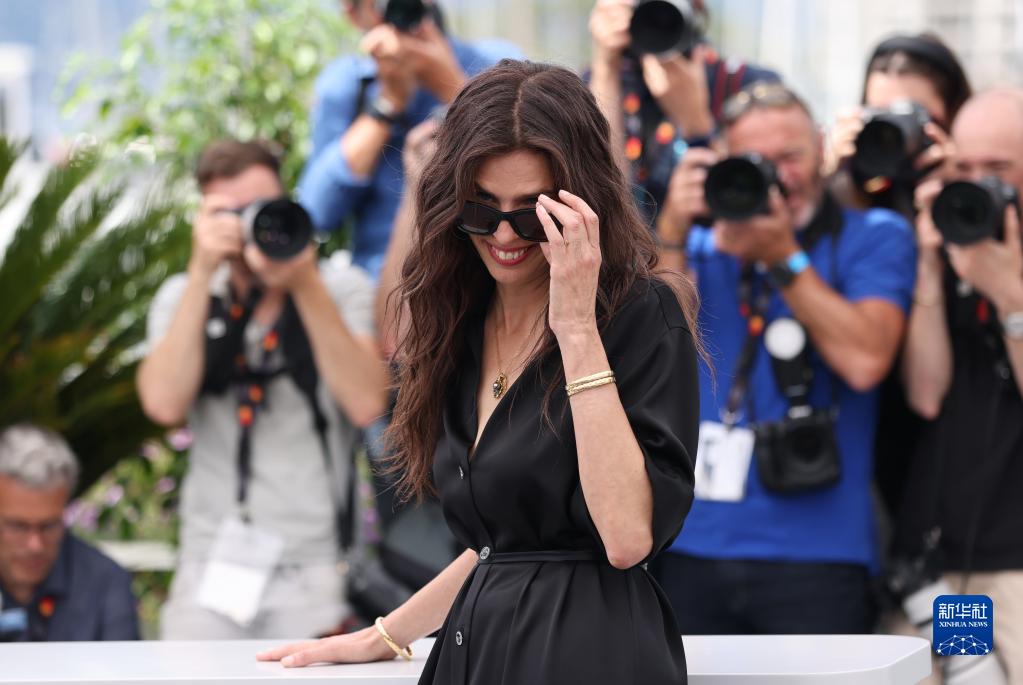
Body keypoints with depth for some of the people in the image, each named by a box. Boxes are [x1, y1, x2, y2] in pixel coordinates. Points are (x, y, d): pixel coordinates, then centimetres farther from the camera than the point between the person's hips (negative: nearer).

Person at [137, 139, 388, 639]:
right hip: (212, 566, 2)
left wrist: (305, 286, -16)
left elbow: (366, 404, -13)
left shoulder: (342, 288, 4)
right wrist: (202, 273, -13)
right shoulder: (185, 297, 8)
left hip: (314, 565, -1)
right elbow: (164, 404, -11)